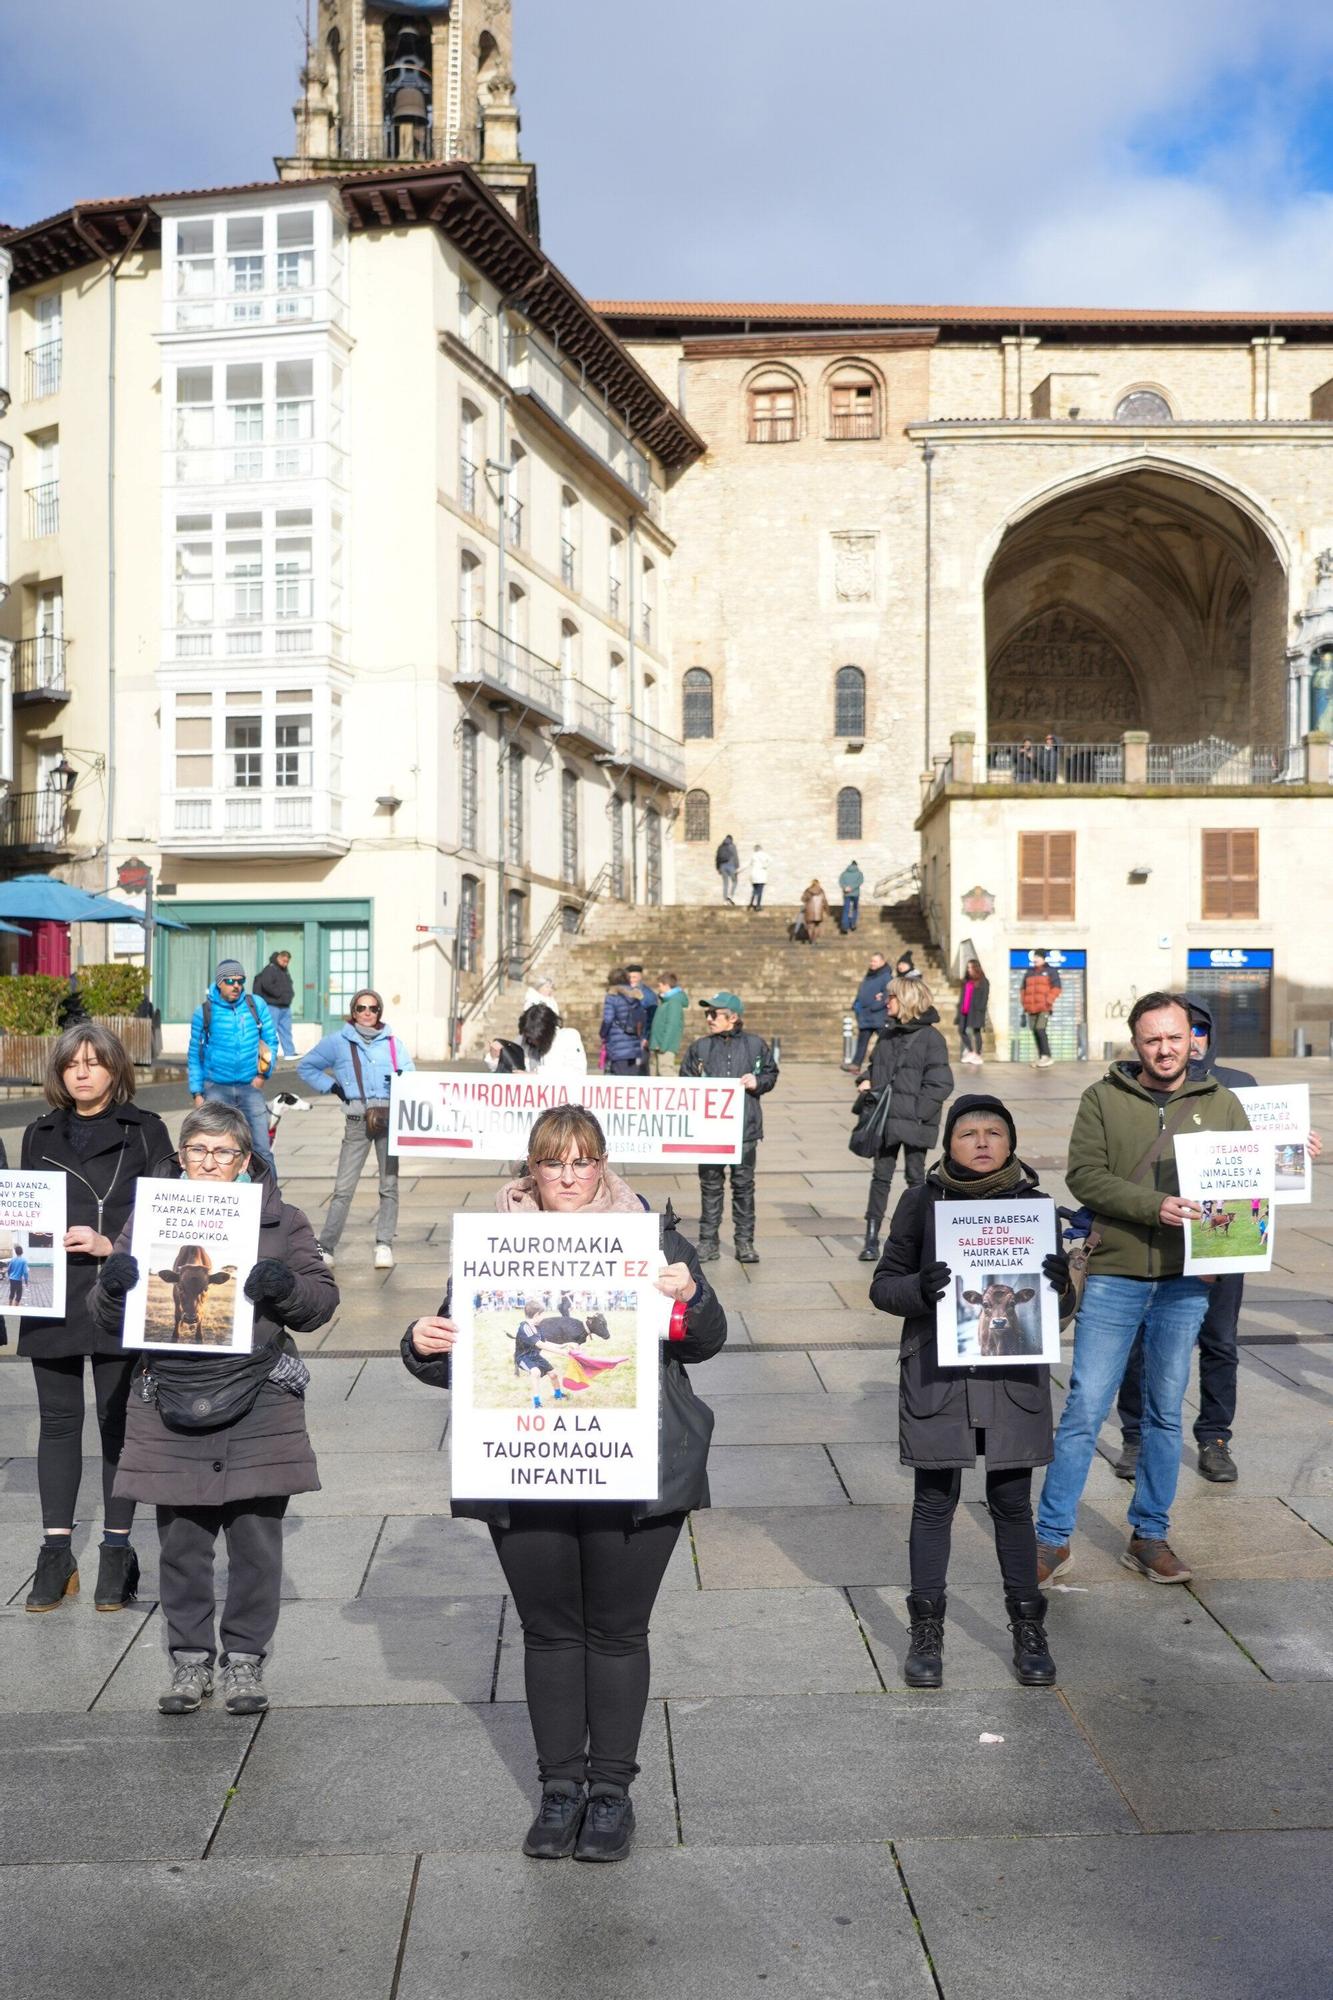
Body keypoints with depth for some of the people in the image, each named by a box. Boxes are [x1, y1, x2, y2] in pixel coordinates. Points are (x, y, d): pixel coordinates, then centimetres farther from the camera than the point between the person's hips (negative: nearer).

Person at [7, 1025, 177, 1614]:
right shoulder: (40, 1135, 13)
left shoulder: (145, 1132, 1)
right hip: (51, 1301, 3)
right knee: (58, 1421, 7)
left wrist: (110, 1245, -15)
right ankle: (56, 1554, 15)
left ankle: (117, 1553, 13)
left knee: (117, 1421, 3)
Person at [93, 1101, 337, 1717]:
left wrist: (286, 1286, -20)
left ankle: (244, 1658, 22)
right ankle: (190, 1658, 26)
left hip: (258, 1412, -1)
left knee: (256, 1542, 5)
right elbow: (112, 1319, 8)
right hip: (171, 1411, 1)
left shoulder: (281, 1222, 3)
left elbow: (322, 1302, 2)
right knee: (182, 1543, 9)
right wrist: (112, 1285, -15)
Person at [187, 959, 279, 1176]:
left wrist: (263, 1073, -4)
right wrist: (197, 1092, 2)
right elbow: (195, 1055, 6)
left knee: (261, 1150, -4)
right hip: (216, 1088, 0)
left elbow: (271, 1041, 7)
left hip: (250, 1086, 0)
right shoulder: (204, 1012, -1)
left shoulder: (257, 1005, 1)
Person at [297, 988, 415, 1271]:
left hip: (390, 1117, 2)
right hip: (357, 1120, -2)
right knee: (344, 1187, -4)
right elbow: (305, 1067, 14)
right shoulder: (338, 1041, 8)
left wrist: (402, 1080, -15)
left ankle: (384, 1245, 8)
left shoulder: (392, 1042, 12)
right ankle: (326, 1247, 1)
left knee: (389, 1185, 2)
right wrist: (332, 1087, 2)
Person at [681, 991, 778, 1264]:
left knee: (744, 1184, 6)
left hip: (745, 1127, 0)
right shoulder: (699, 1047, 4)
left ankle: (745, 1242, 16)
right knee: (710, 1184, 6)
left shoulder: (755, 1045, 3)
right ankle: (708, 1242, 15)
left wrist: (758, 1082, -7)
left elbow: (771, 1073, 12)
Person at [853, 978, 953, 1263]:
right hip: (884, 1119, 5)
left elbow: (941, 1083, -13)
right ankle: (871, 1238, 10)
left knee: (915, 1177, 8)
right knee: (880, 1176, 7)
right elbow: (875, 1066, 23)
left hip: (913, 1122, -5)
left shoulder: (930, 1037, -9)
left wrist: (917, 1112, -18)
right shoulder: (887, 1033, 10)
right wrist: (865, 1080, 1)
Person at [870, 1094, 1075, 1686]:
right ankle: (926, 1632, 19)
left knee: (1012, 1503, 8)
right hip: (936, 1375, -1)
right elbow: (883, 1285, 2)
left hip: (1014, 1376, 1)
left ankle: (1028, 1629, 23)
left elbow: (1062, 1304, 8)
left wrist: (1058, 1287, -15)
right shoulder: (922, 1201, -1)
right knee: (934, 1501, 6)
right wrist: (919, 1288, -19)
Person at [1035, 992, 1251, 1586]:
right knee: (1084, 1409, -1)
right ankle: (1052, 1539, 10)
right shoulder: (1103, 1099, 0)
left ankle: (1150, 1538, 26)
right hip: (1114, 1276, -2)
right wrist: (1155, 1206, -22)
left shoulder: (1219, 1104, 8)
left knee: (1165, 1414, 13)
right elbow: (1084, 1176, -10)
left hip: (1184, 1285, 3)